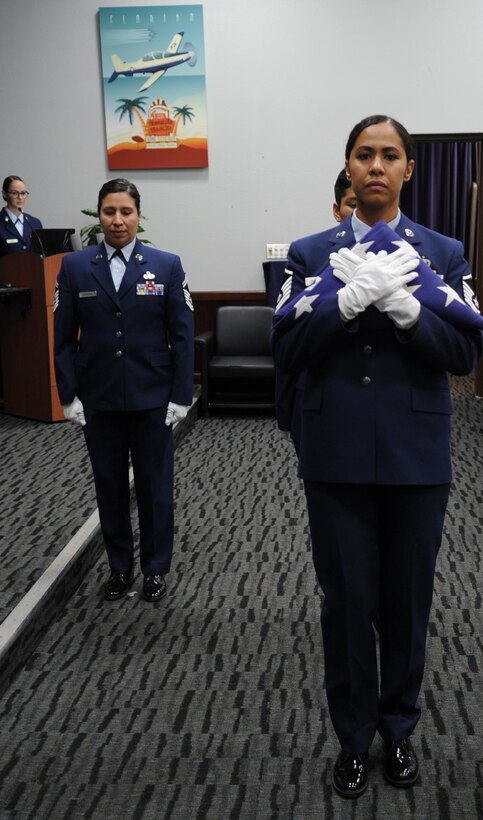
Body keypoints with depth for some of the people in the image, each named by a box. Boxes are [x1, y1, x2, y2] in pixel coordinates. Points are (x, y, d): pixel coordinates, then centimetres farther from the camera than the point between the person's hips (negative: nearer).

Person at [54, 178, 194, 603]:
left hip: (152, 398, -1)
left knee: (155, 485, 8)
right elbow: (64, 337, 3)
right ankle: (120, 566, 28)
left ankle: (156, 568, 25)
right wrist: (68, 394, -2)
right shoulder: (75, 267, 2)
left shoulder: (167, 265, -1)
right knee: (109, 485, 11)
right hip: (98, 399, 1)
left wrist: (181, 395, -7)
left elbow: (182, 335, -2)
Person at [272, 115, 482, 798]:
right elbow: (288, 349, -5)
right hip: (337, 455, 0)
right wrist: (353, 295, -18)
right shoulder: (311, 253, 4)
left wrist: (400, 302, -19)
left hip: (416, 456, 1)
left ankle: (399, 727, 36)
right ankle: (354, 735, 30)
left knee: (407, 600, 13)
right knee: (347, 600, 9)